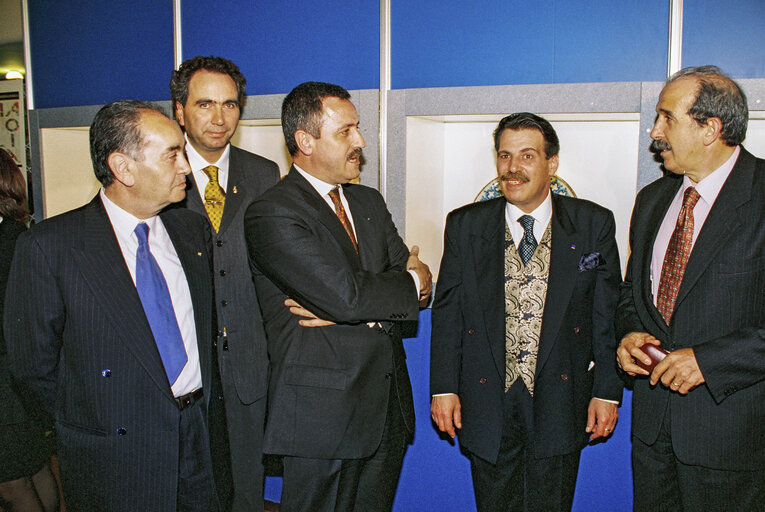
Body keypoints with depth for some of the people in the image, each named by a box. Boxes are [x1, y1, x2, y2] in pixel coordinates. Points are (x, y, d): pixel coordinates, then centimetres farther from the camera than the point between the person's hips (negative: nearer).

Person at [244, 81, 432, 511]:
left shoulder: (369, 202, 12)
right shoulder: (272, 214, -13)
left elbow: (417, 279, 4)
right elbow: (346, 295, -24)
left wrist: (348, 310, -13)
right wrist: (410, 282, -5)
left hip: (388, 405, 7)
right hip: (323, 414, -6)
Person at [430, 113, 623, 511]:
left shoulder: (594, 224, 0)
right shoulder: (465, 225, 2)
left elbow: (609, 312, 1)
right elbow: (447, 312, 3)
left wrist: (607, 390, -1)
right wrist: (443, 387, -1)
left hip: (560, 402, 0)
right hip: (488, 401, 1)